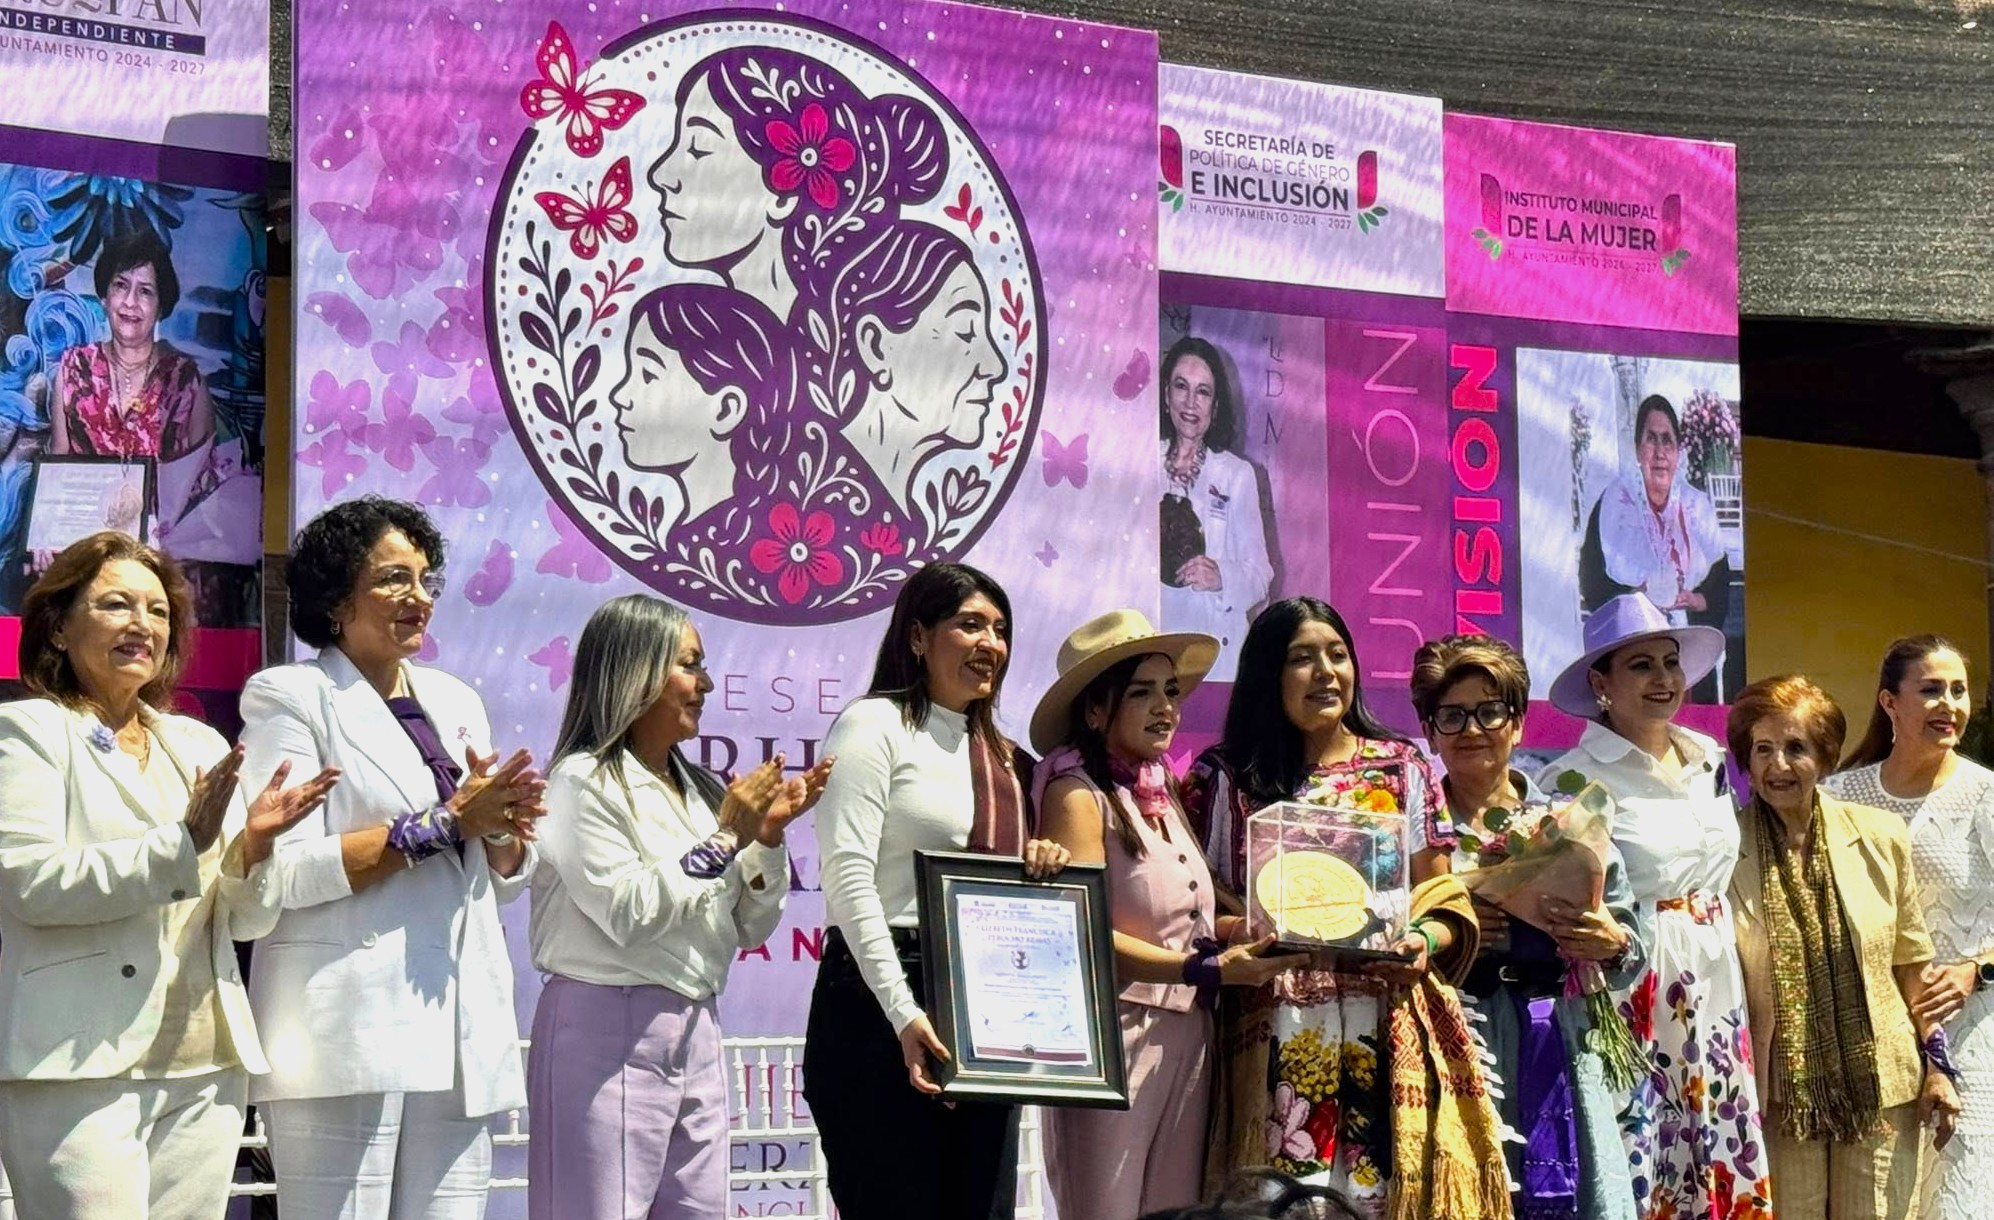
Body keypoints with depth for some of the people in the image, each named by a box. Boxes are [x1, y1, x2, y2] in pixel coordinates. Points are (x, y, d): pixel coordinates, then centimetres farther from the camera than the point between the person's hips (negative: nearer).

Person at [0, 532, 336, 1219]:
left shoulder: (201, 745, 18)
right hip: (80, 1071, -5)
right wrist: (182, 844, -18)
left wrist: (252, 848, -7)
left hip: (206, 1072, 6)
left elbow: (250, 921, 14)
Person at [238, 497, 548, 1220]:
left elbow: (507, 878, 21)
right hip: (349, 1021, -6)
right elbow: (287, 869, -12)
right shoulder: (290, 697, 0)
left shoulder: (456, 700, 19)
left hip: (462, 1025, 6)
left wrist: (500, 827, -2)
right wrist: (445, 821, -11)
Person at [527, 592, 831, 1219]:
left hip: (697, 1038, 7)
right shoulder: (585, 782, -7)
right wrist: (725, 838, -12)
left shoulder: (701, 789, 12)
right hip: (607, 1032, -7)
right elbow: (628, 915, -17)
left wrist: (768, 835, 1)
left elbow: (749, 928, 15)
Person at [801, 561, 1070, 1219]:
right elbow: (848, 879, -14)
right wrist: (904, 1013, -23)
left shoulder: (999, 755, 19)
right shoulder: (874, 726, -4)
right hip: (883, 1009, -7)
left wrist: (1039, 865, 3)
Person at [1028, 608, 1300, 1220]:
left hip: (1188, 1039, 7)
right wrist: (1206, 969, -21)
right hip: (1114, 1036, -7)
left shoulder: (1160, 794, 14)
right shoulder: (1077, 793, -8)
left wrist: (1237, 929, 1)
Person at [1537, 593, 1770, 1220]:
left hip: (1713, 985, 6)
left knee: (1723, 1168, 7)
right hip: (1633, 996, -6)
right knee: (1639, 1168, -6)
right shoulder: (1575, 779, -9)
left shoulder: (1708, 758, 11)